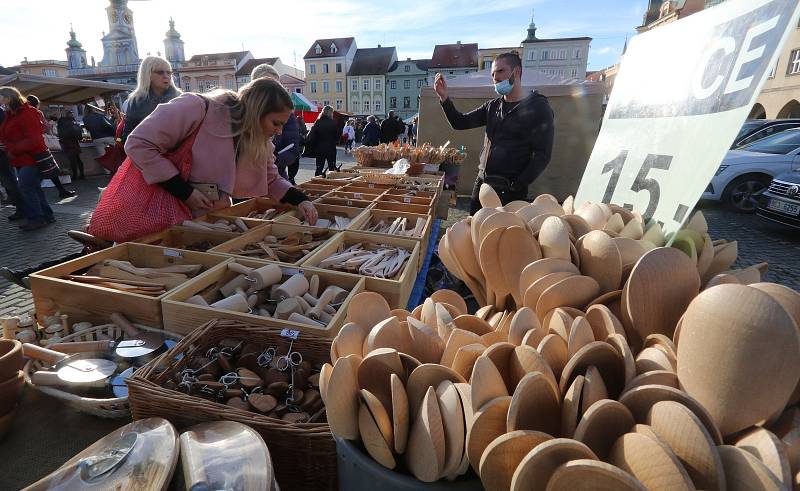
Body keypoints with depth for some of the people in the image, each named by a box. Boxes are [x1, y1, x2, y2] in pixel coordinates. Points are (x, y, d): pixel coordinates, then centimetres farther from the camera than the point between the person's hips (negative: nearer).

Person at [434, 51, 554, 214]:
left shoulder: (538, 107, -5)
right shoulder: (492, 106, 13)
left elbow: (542, 155, -11)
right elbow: (460, 123, 10)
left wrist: (516, 187, -17)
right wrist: (444, 97, -5)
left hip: (508, 189, -6)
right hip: (482, 182, 6)